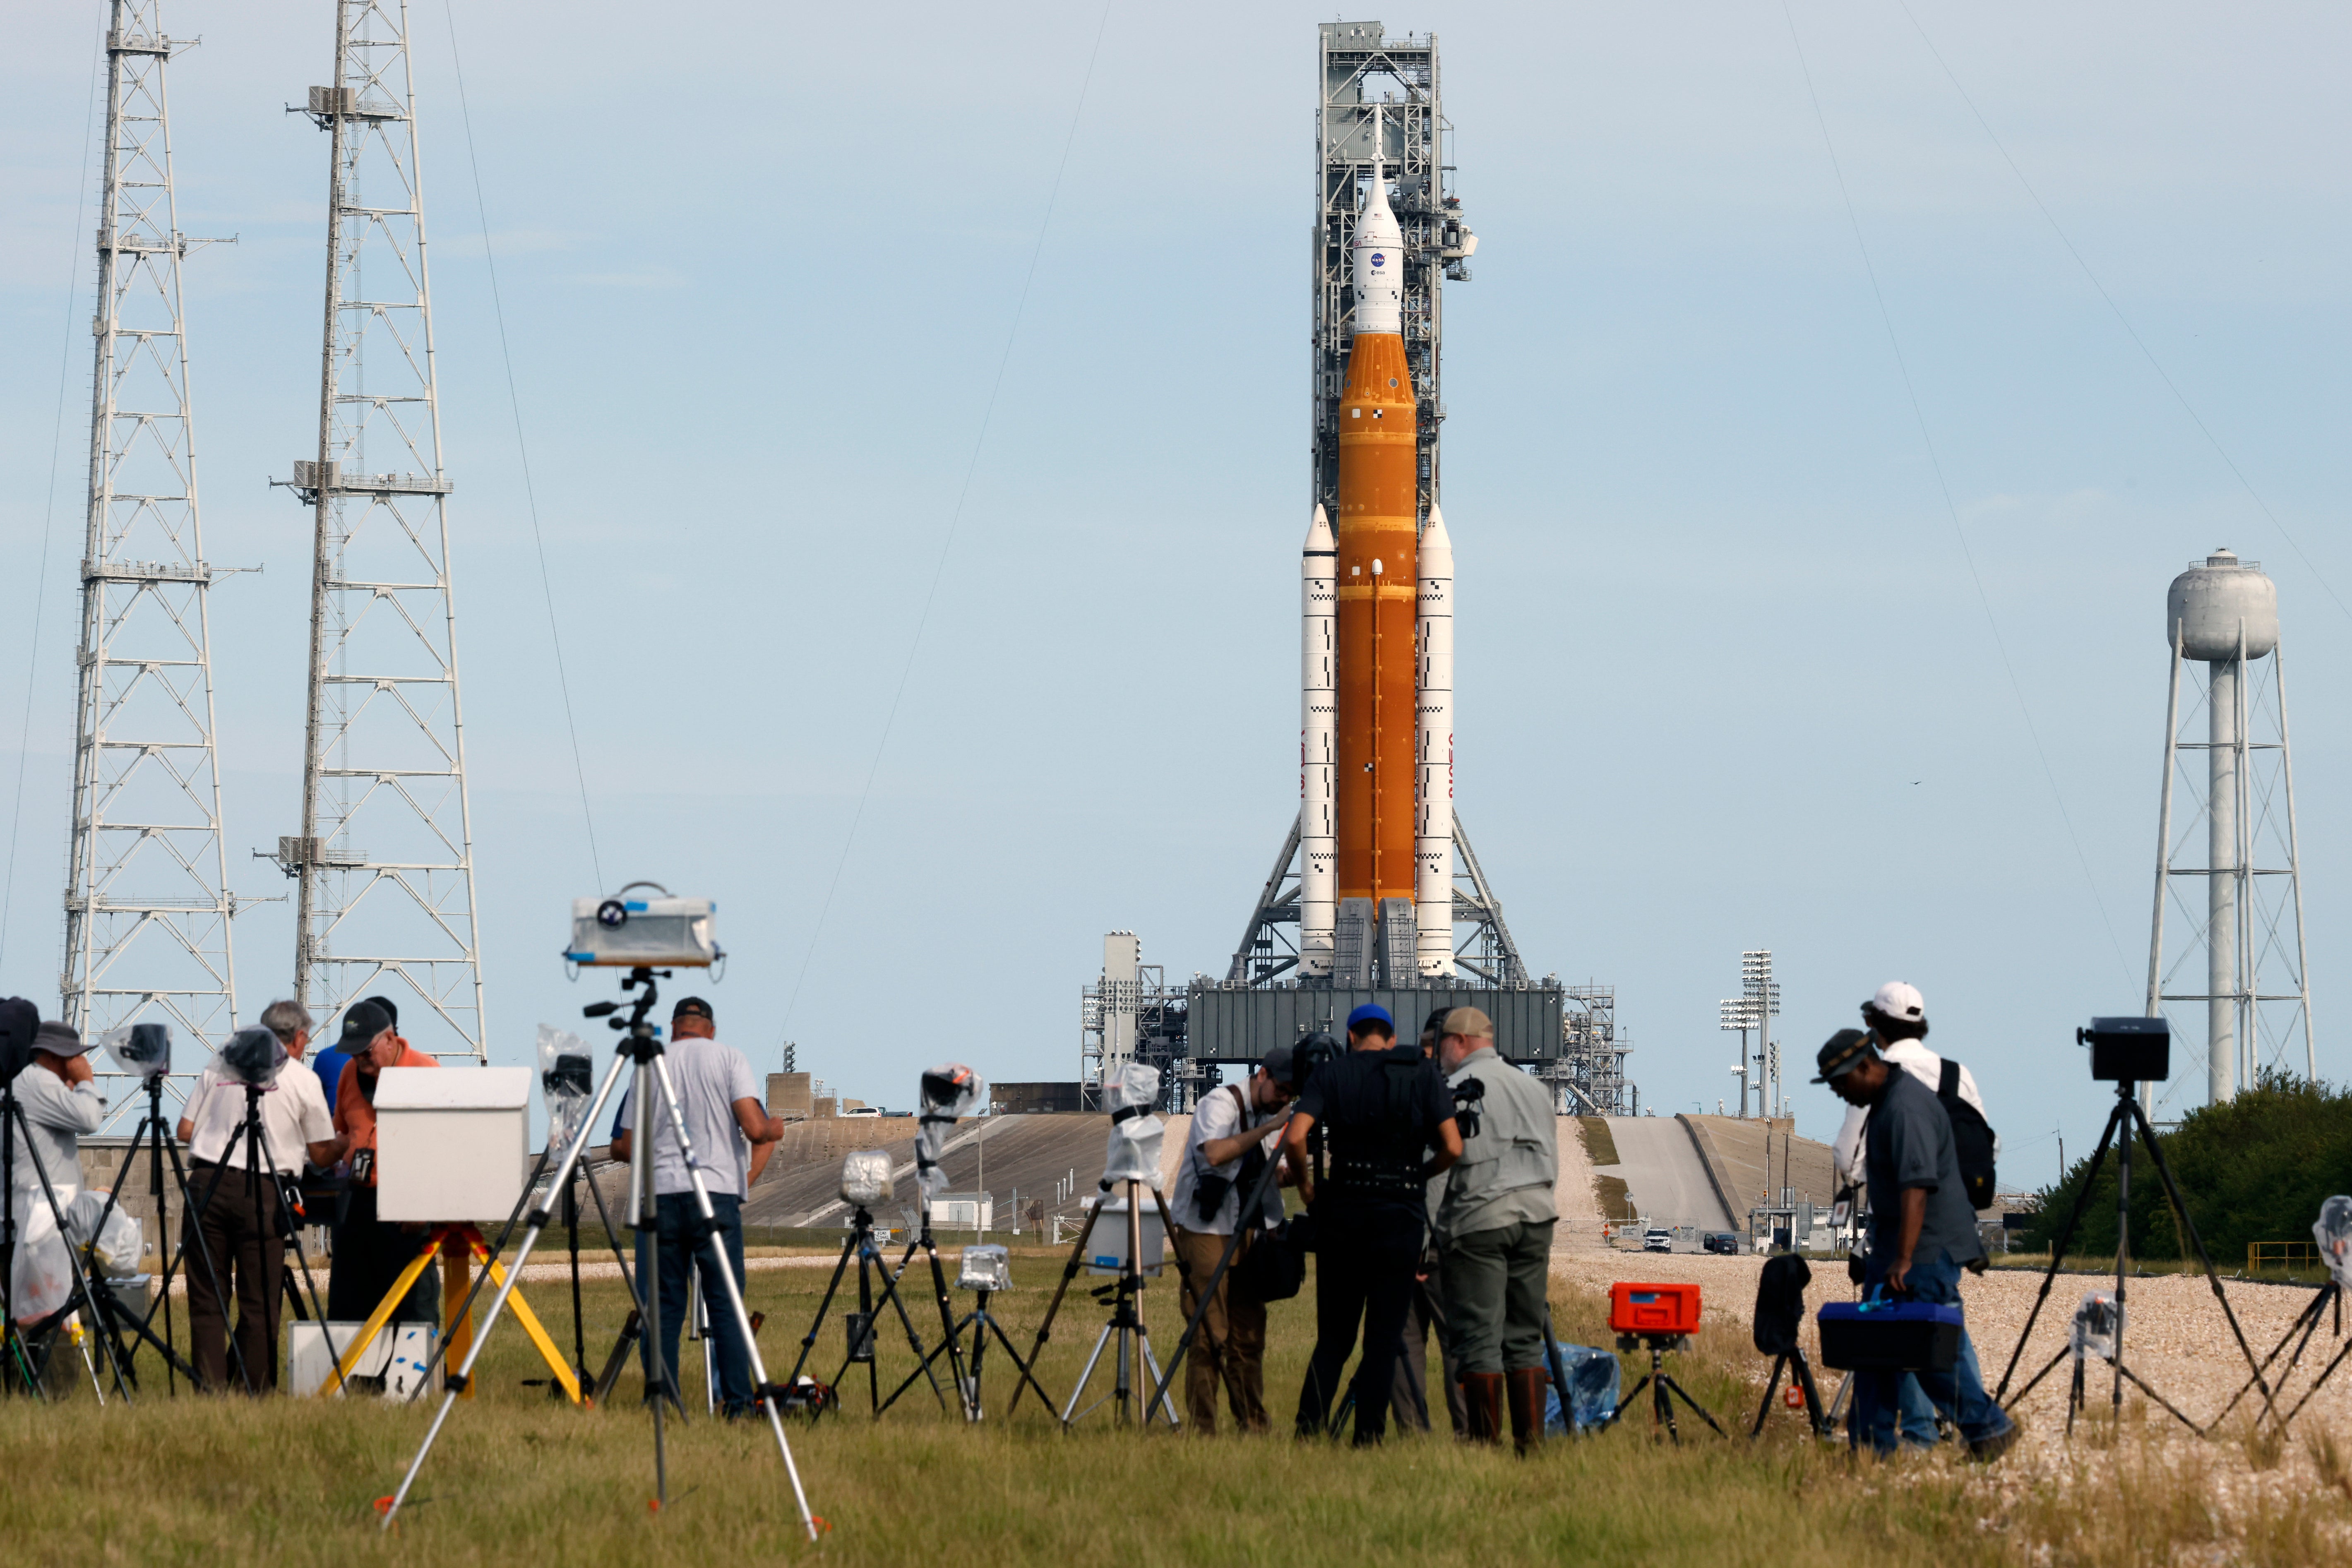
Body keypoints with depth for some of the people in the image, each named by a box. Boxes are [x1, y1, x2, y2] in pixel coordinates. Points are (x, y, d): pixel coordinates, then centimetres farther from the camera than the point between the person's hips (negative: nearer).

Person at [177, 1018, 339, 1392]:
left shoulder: (217, 1066, 11)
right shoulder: (302, 1079, 3)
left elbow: (186, 1131, 11)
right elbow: (322, 1153, 7)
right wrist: (349, 1144, 28)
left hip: (207, 1181, 2)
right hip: (262, 1191, -2)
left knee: (206, 1296, 5)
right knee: (259, 1303, 2)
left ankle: (210, 1389, 2)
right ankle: (258, 1393, 2)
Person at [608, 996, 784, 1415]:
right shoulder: (728, 1059, 3)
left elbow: (626, 1148, 10)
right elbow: (756, 1130, -7)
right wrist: (774, 1128, 16)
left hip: (659, 1196, 1)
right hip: (717, 1191, -1)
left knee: (663, 1306, 4)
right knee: (725, 1303, -1)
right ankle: (738, 1400, -8)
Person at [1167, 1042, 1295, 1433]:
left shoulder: (1268, 1115, 13)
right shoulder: (1221, 1104, -10)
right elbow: (1215, 1153, -28)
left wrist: (1291, 1176, -3)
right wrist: (1269, 1128, -25)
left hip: (1248, 1234, 7)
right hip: (1207, 1233, -7)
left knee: (1249, 1335, 6)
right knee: (1209, 1336, -8)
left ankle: (1253, 1426, 9)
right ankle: (1201, 1429, -5)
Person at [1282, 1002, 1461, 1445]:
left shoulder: (1332, 1074, 2)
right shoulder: (1422, 1074, 2)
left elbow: (1295, 1137, -12)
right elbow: (1453, 1148, -6)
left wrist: (1305, 1182, 6)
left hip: (1342, 1213, 1)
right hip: (1402, 1217, -1)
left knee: (1333, 1337, 10)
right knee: (1383, 1339, 4)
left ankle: (1307, 1432, -3)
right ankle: (1368, 1439, -1)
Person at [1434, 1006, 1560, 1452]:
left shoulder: (1454, 1090, -3)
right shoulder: (1533, 1089, 17)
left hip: (1479, 1220, -6)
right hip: (1536, 1215, 6)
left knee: (1480, 1336, -4)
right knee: (1525, 1336, 8)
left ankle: (1487, 1443, -8)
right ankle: (1531, 1440, 4)